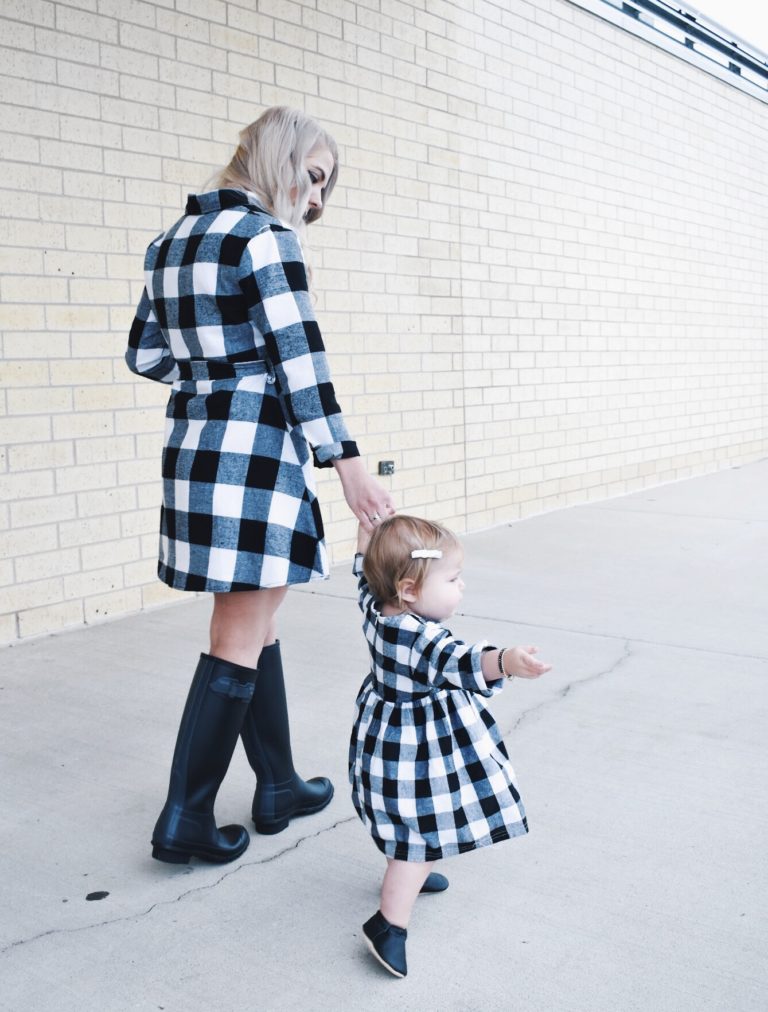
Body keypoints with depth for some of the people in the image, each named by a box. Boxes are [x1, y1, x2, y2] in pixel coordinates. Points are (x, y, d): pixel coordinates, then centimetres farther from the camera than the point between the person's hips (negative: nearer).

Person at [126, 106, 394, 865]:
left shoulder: (173, 241, 16)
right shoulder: (264, 236, -9)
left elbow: (145, 355, 19)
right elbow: (299, 360, -15)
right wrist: (345, 462, -14)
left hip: (192, 445, 9)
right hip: (255, 451, -9)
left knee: (255, 623, 15)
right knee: (241, 639, -1)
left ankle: (278, 787, 25)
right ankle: (184, 821, 6)